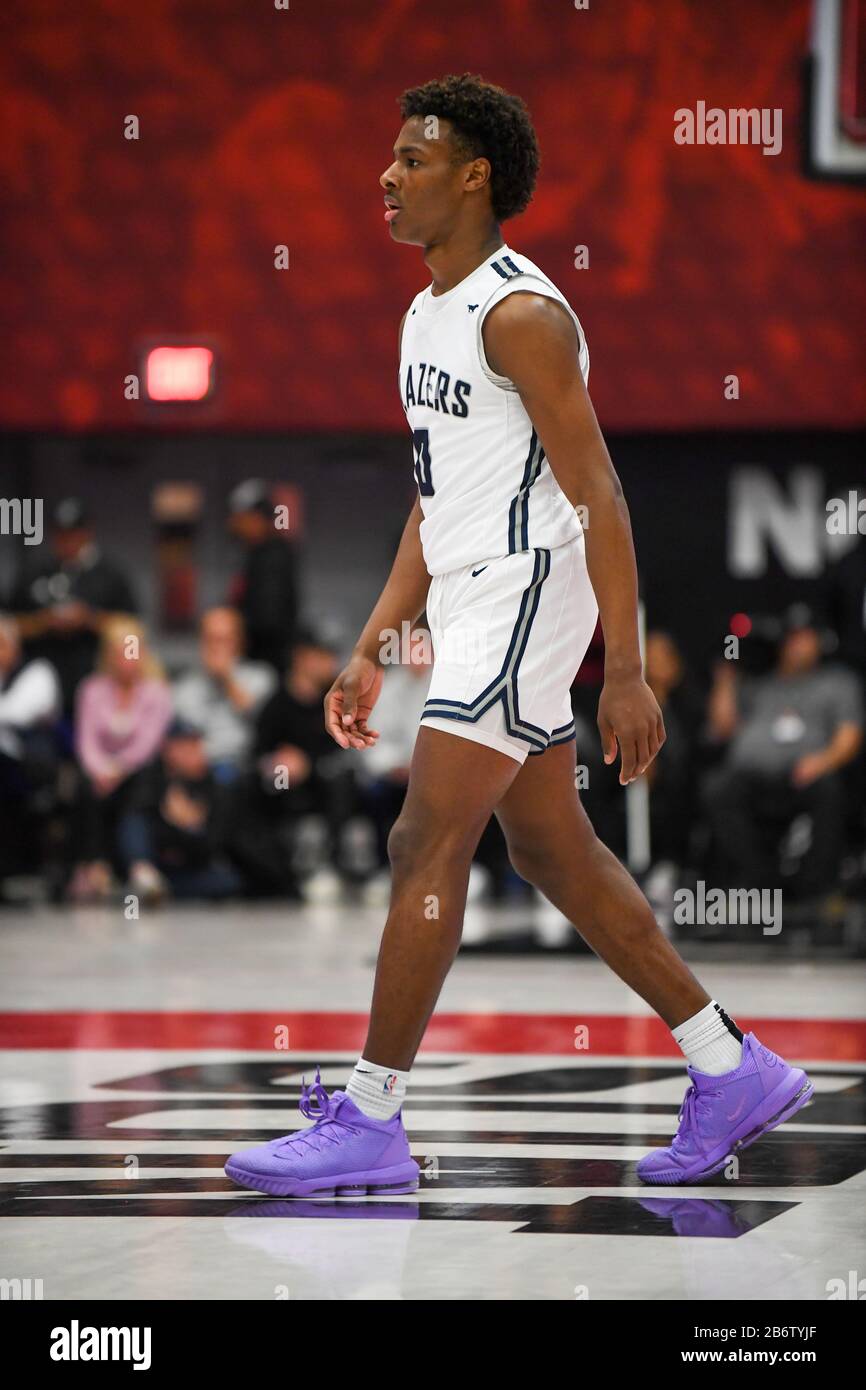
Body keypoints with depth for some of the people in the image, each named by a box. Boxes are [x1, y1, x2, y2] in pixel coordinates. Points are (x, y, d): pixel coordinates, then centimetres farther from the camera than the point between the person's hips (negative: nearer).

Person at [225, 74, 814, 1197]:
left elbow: (598, 497, -18)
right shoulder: (427, 318, 15)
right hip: (473, 605, 10)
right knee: (553, 852, 12)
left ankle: (370, 1120, -6)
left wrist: (626, 671, -22)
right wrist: (373, 649, 19)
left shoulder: (521, 315, -15)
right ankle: (735, 1072, 19)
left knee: (427, 843, -10)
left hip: (525, 593, -10)